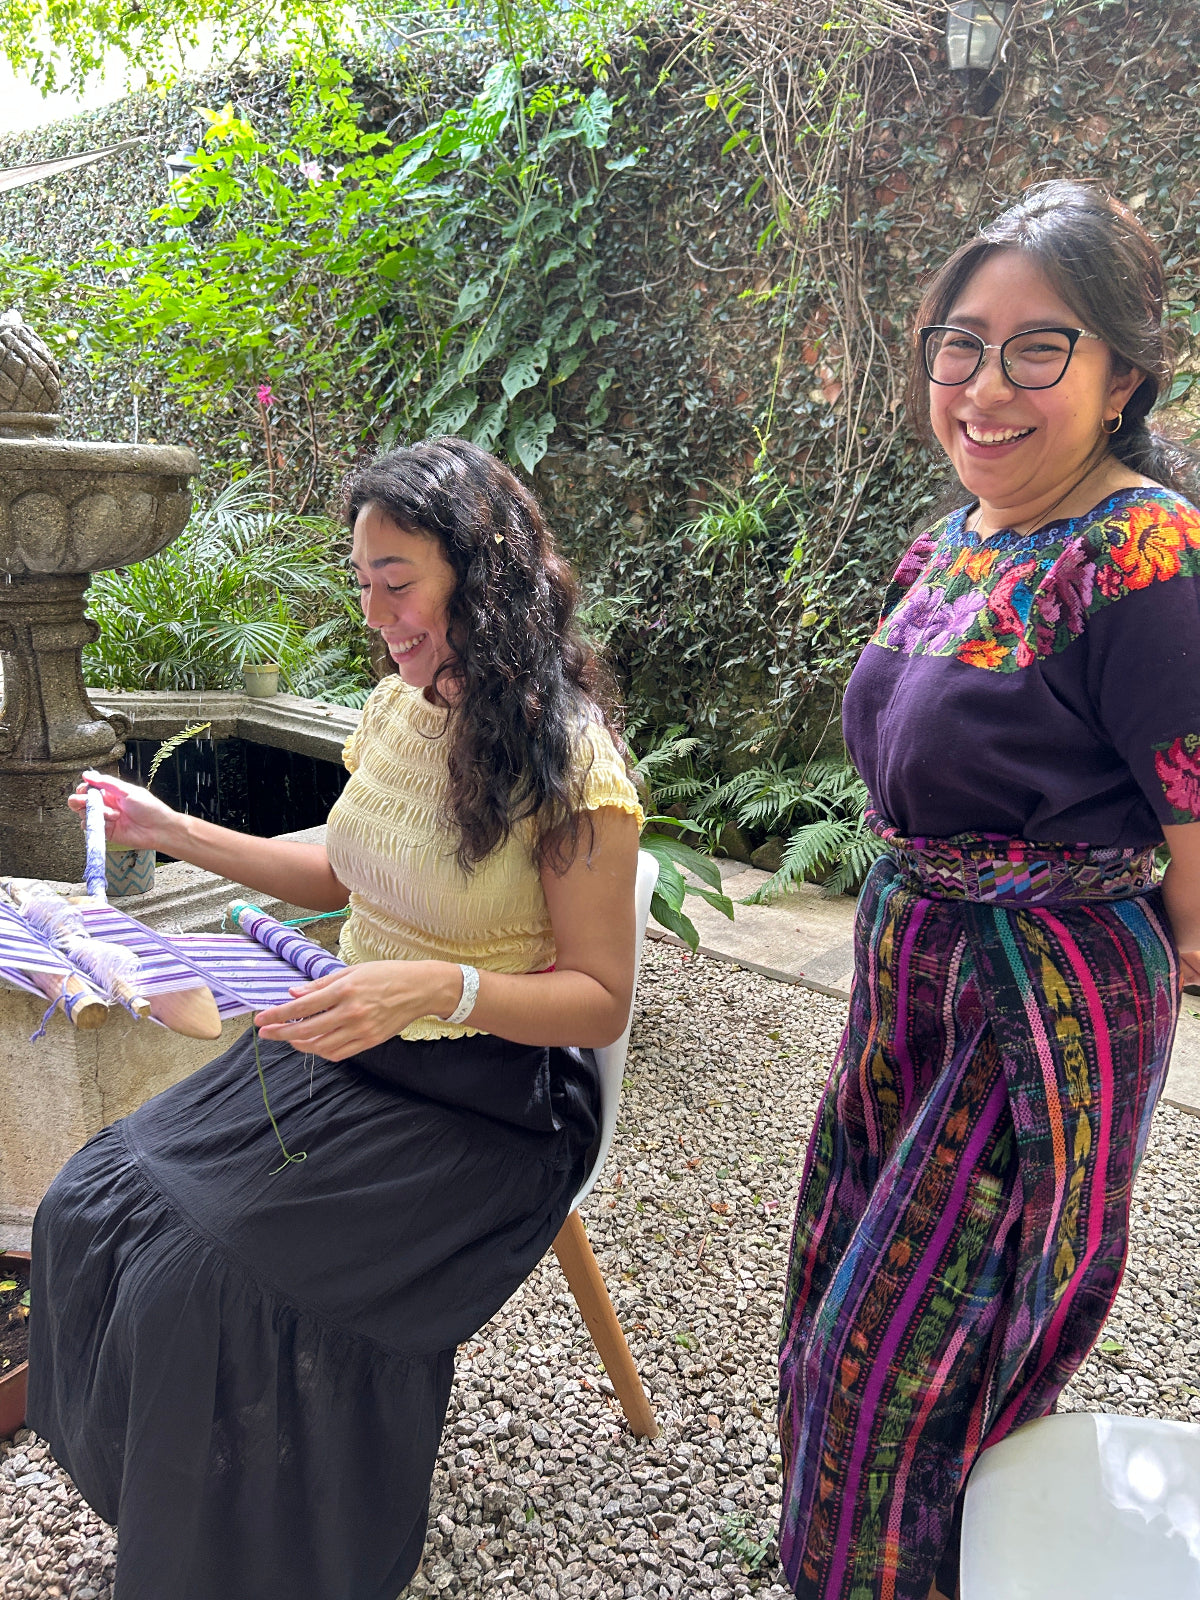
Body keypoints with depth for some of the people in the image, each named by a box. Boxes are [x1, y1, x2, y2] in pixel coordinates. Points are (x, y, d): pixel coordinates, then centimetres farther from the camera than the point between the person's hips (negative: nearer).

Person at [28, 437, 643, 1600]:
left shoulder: (573, 769, -18)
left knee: (205, 1273, -20)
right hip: (343, 1049, 7)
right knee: (89, 1207, -6)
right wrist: (170, 832, 11)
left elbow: (600, 999, -14)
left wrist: (442, 987, -30)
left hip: (482, 1102, -7)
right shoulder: (395, 707, 3)